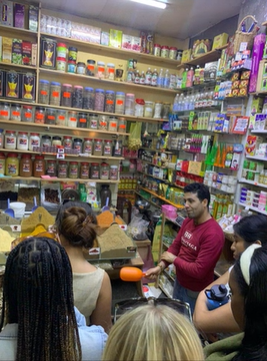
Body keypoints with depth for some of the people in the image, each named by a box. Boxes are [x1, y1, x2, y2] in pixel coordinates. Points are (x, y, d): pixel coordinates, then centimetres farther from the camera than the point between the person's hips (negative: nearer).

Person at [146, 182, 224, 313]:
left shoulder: (213, 234, -29)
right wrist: (160, 266, -14)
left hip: (196, 292, -7)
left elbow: (199, 271, -29)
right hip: (179, 282, 7)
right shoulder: (187, 221, -4)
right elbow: (175, 245, 1)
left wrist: (174, 259, -17)